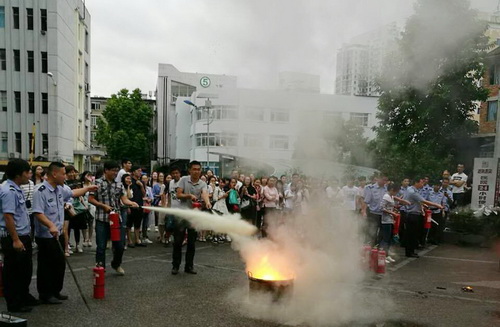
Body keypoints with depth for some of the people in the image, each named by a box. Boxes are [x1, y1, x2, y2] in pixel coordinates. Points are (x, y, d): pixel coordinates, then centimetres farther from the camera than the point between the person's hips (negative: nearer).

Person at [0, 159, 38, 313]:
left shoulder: (17, 189, 10)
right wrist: (15, 240, -24)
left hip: (23, 236, 10)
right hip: (13, 238, -10)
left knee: (25, 269, 20)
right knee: (13, 271, 4)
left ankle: (24, 297, 35)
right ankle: (14, 304, 17)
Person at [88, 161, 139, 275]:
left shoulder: (119, 184, 8)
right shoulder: (97, 183, -3)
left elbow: (124, 199, 0)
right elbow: (90, 199, -3)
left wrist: (132, 203, -21)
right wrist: (104, 206, -13)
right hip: (102, 219, -3)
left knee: (120, 244, 9)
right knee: (101, 246, 3)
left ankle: (116, 264, 34)